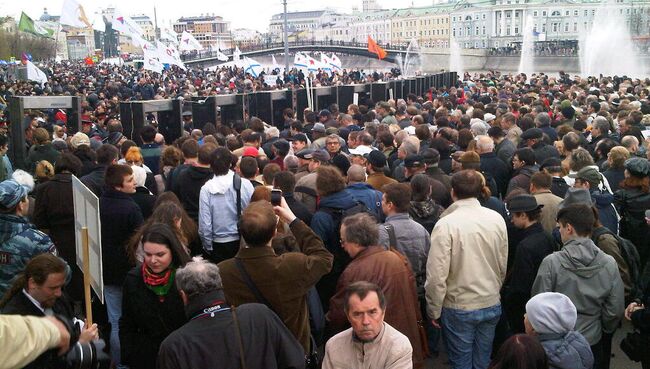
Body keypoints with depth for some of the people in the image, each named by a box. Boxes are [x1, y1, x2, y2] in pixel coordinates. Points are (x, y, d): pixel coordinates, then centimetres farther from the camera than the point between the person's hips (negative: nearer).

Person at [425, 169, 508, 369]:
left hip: (459, 308, -4)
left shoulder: (446, 224, -19)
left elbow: (437, 275, -18)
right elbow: (504, 265, 5)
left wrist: (434, 311, -5)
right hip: (492, 305, 4)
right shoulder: (497, 219, -5)